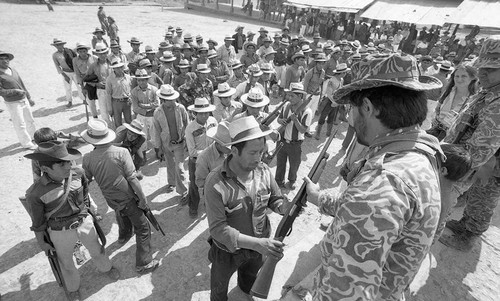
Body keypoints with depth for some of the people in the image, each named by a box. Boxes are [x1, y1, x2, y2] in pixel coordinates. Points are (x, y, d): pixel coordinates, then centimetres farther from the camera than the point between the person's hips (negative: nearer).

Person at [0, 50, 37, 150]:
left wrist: (29, 97, 16)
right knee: (20, 125, 1)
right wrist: (15, 91, -24)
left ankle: (33, 135, 39)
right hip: (13, 103, -6)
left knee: (30, 120, 19)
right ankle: (26, 143, 12)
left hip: (24, 100, 6)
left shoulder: (13, 70, 7)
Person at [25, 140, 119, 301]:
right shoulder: (36, 193, -27)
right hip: (60, 232, -2)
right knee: (66, 263, 23)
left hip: (84, 222, 3)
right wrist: (42, 243, 1)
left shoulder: (78, 173, -20)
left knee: (96, 250, 25)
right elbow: (38, 222, -11)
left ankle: (105, 267, 56)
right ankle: (72, 287, 52)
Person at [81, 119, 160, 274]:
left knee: (122, 214, 37)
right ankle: (144, 263, 15)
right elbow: (132, 178, -21)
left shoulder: (88, 158, -12)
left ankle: (124, 236, 63)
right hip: (128, 197, -5)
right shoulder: (121, 152, -22)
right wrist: (142, 198, -12)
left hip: (110, 199, 5)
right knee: (142, 228, 8)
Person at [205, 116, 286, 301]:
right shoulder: (216, 183, -33)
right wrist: (255, 243, -39)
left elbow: (275, 199, -5)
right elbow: (218, 228, -30)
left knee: (251, 274, 37)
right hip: (228, 251, -4)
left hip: (260, 245, 5)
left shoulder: (263, 170, -18)